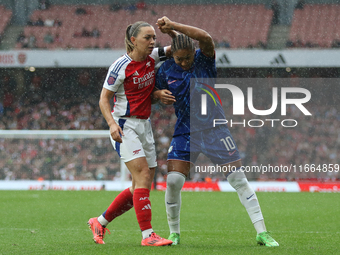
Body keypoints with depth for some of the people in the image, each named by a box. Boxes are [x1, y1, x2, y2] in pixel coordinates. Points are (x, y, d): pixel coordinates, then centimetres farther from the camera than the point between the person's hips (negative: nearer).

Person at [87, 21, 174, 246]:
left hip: (144, 126, 8)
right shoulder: (121, 67, -12)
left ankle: (100, 222, 20)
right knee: (143, 175, -19)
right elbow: (104, 99, -9)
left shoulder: (152, 58, 5)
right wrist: (112, 124, -23)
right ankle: (147, 234, -20)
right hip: (124, 126, -8)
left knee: (142, 187, 6)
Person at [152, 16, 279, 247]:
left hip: (215, 129, -2)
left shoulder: (204, 60, -8)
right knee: (173, 180, -11)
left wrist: (173, 26, -27)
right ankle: (174, 233, 9)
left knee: (239, 180, -5)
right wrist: (159, 94, -10)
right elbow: (152, 94, 15)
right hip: (185, 132, 2)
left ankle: (262, 233, -1)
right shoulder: (166, 70, 0)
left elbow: (206, 38, -29)